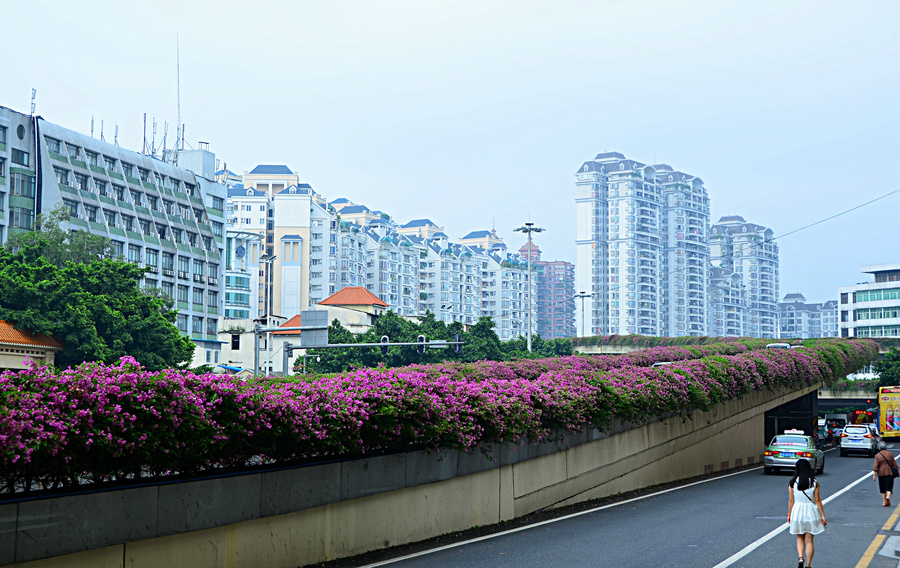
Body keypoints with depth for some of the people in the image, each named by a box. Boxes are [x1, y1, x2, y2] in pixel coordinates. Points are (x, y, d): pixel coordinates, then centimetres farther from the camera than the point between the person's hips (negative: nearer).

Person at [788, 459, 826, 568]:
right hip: (811, 512, 0)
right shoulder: (814, 482, -7)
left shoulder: (792, 483, -6)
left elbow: (791, 500, -2)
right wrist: (823, 515, 1)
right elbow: (817, 500, -6)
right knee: (809, 540, 8)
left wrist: (789, 514, 8)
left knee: (800, 538, 18)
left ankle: (800, 558, -4)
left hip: (797, 512, 0)